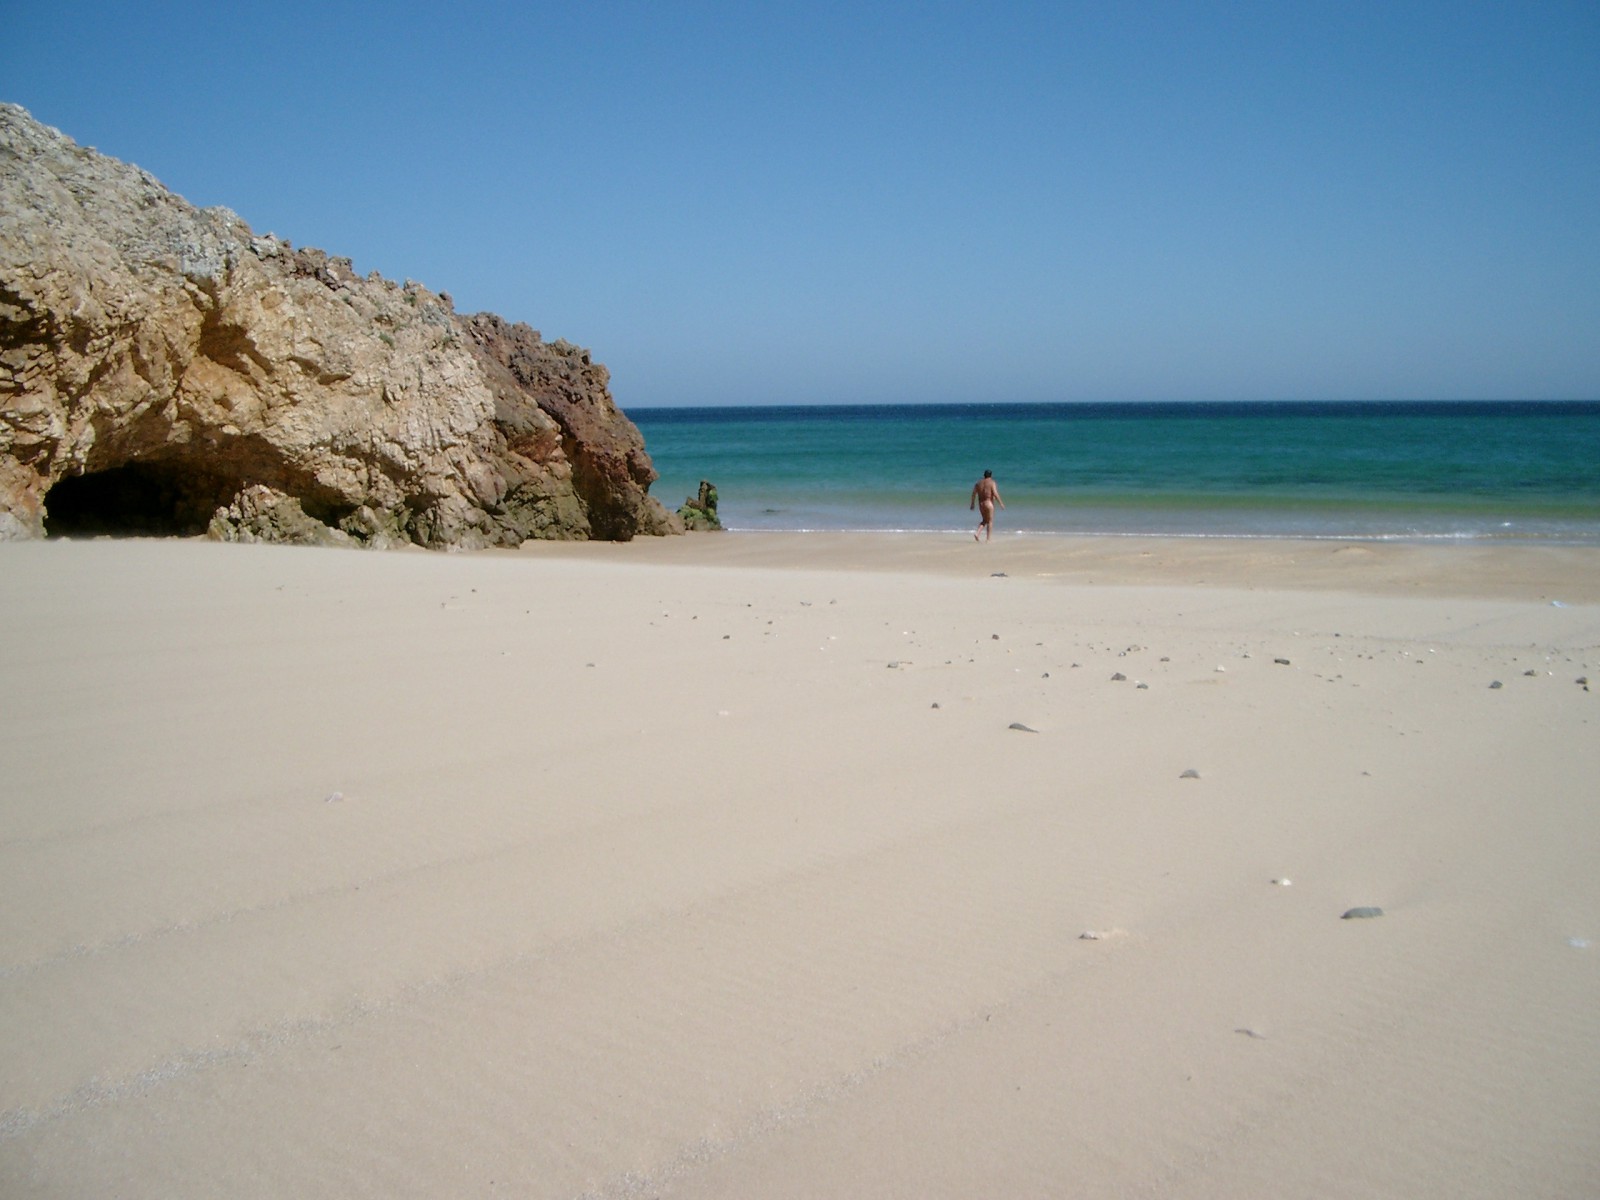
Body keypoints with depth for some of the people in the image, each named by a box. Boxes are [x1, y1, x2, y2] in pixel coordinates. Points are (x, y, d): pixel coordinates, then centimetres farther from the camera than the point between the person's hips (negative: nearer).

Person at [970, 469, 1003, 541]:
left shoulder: (979, 483, 9)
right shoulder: (992, 483, -7)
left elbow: (974, 494, 7)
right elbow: (995, 494, -17)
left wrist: (972, 504, 14)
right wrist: (1001, 503, -11)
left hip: (981, 504, 6)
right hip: (989, 503, -6)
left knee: (984, 520, 19)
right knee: (990, 521, 3)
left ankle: (977, 533, 0)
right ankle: (988, 539, 0)